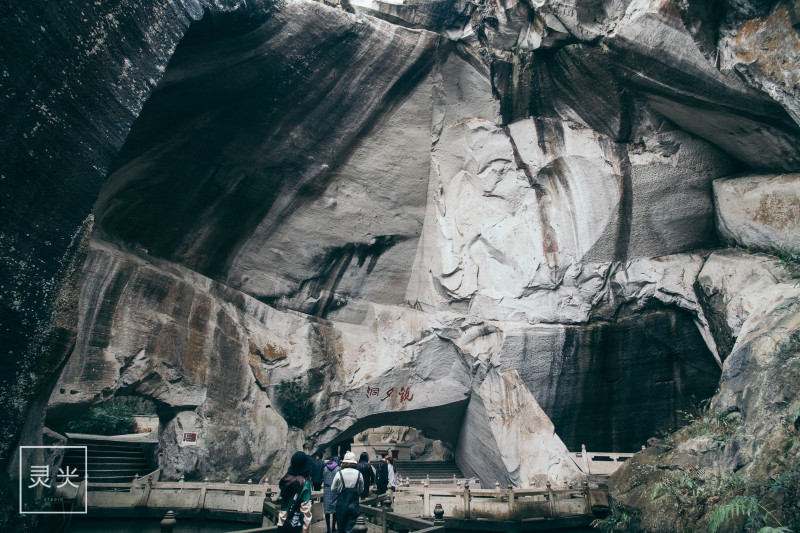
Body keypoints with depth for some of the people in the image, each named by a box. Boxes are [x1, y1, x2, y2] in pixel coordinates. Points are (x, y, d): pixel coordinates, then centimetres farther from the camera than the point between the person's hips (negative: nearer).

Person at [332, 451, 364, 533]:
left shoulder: (339, 473, -11)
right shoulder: (359, 474, -6)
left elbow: (333, 489, 0)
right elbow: (361, 490, 8)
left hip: (341, 504, -1)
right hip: (354, 504, 1)